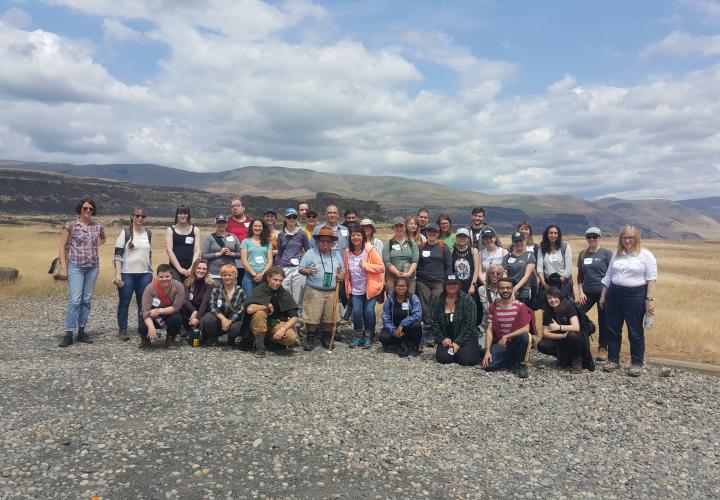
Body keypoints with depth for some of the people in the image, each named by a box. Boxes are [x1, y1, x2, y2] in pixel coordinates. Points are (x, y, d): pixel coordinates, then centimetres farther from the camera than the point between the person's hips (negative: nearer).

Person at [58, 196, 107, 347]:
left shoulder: (98, 226, 7)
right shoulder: (70, 226, -3)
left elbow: (104, 238, 29)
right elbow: (62, 247, -2)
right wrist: (63, 267, -7)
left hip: (93, 267, 4)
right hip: (75, 267, -4)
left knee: (87, 300, 7)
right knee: (74, 300, -10)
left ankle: (82, 332, 16)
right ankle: (69, 334, -5)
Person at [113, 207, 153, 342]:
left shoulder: (149, 234, 10)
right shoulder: (125, 233, -2)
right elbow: (117, 255, -5)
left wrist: (151, 272, 15)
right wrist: (118, 273, -13)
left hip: (145, 274, 3)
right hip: (127, 274, -3)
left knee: (144, 303, 6)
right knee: (124, 302, 3)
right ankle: (122, 330, 12)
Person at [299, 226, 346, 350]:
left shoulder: (336, 254, 13)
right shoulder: (310, 253, 1)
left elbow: (342, 270, 21)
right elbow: (301, 269, -1)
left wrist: (341, 275, -2)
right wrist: (308, 271, -22)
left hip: (332, 292, 3)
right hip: (314, 292, -3)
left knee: (330, 317, 6)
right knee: (311, 317, -5)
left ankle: (326, 339, 22)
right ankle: (310, 340, 10)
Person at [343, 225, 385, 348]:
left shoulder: (371, 250, -11)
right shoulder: (348, 252, 2)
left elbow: (382, 267, -13)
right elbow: (346, 271, 13)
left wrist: (366, 265, -22)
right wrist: (348, 287, 6)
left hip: (370, 288, -3)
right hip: (356, 289, 3)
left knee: (369, 312, -5)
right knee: (356, 312, -5)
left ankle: (368, 337, 16)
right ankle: (358, 335, 17)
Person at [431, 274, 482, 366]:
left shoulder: (467, 300, -12)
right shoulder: (436, 299, -3)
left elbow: (469, 324, -14)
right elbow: (433, 322, -2)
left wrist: (459, 342, -18)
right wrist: (442, 339, -12)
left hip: (466, 337, -2)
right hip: (446, 338, 2)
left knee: (466, 360, -22)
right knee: (443, 358, -20)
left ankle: (476, 350, 14)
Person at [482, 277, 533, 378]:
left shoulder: (520, 306, -10)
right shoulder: (493, 307, -1)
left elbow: (526, 329, -20)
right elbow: (489, 330, -3)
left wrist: (506, 337, -25)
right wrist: (487, 351, -14)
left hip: (515, 343, -2)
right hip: (499, 343, 2)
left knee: (524, 335, -36)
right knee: (488, 366, -23)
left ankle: (521, 364, -9)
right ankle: (512, 361, 8)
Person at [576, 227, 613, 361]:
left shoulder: (606, 253, -2)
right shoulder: (583, 254, 9)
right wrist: (580, 292, 2)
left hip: (603, 292, -3)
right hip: (587, 293, 3)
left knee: (603, 321, 4)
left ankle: (603, 349, 17)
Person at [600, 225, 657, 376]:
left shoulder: (646, 255, -4)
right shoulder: (616, 254, 11)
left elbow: (651, 279, -8)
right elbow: (608, 276, 16)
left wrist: (649, 299, -15)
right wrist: (603, 296, 15)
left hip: (635, 296, -5)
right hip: (614, 295, 5)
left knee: (635, 331, 2)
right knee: (612, 329, 9)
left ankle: (637, 363, 14)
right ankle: (613, 360, 22)